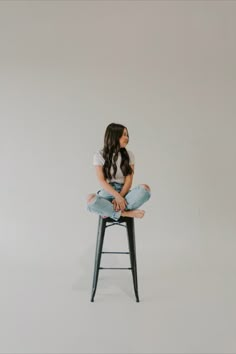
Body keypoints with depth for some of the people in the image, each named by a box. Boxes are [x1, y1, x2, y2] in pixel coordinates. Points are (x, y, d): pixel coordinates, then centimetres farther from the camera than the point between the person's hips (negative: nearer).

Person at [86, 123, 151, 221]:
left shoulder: (129, 154, 8)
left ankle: (110, 211, -26)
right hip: (107, 193, -2)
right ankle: (126, 213, -24)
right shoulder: (99, 155, 1)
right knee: (91, 200, -35)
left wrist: (120, 197, -18)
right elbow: (102, 181, -8)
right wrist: (117, 196, -23)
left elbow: (129, 179, -2)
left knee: (145, 188, -28)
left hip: (124, 192, 2)